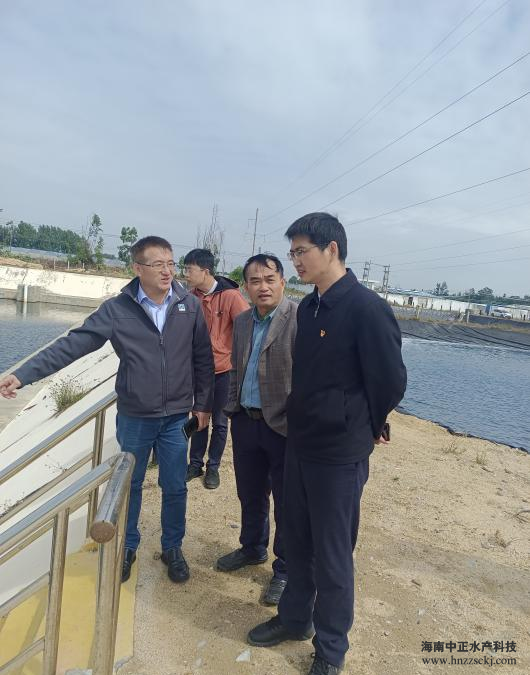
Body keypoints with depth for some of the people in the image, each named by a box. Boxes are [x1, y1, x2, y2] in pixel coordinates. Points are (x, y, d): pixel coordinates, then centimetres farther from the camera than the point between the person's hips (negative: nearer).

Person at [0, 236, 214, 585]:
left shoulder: (190, 306, -7)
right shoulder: (117, 309, -10)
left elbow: (203, 359, 0)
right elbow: (73, 344, -12)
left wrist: (204, 403, 4)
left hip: (176, 416, 0)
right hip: (134, 417, 0)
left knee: (175, 487, 13)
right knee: (129, 484, 18)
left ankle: (173, 548, 37)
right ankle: (127, 548, 41)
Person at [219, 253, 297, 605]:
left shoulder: (300, 319, -15)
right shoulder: (242, 322, 8)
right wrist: (233, 408, 13)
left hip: (283, 427, -6)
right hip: (245, 421, 7)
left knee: (287, 503, 10)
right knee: (250, 494, 23)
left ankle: (285, 570, 30)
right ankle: (253, 548, 46)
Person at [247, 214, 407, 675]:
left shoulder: (367, 308, -19)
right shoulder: (308, 306, 5)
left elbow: (391, 382, -14)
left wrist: (364, 428, 1)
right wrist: (303, 421, 11)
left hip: (341, 453, -7)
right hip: (301, 443, 7)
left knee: (333, 555, 10)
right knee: (298, 542, 21)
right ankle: (295, 618, 43)